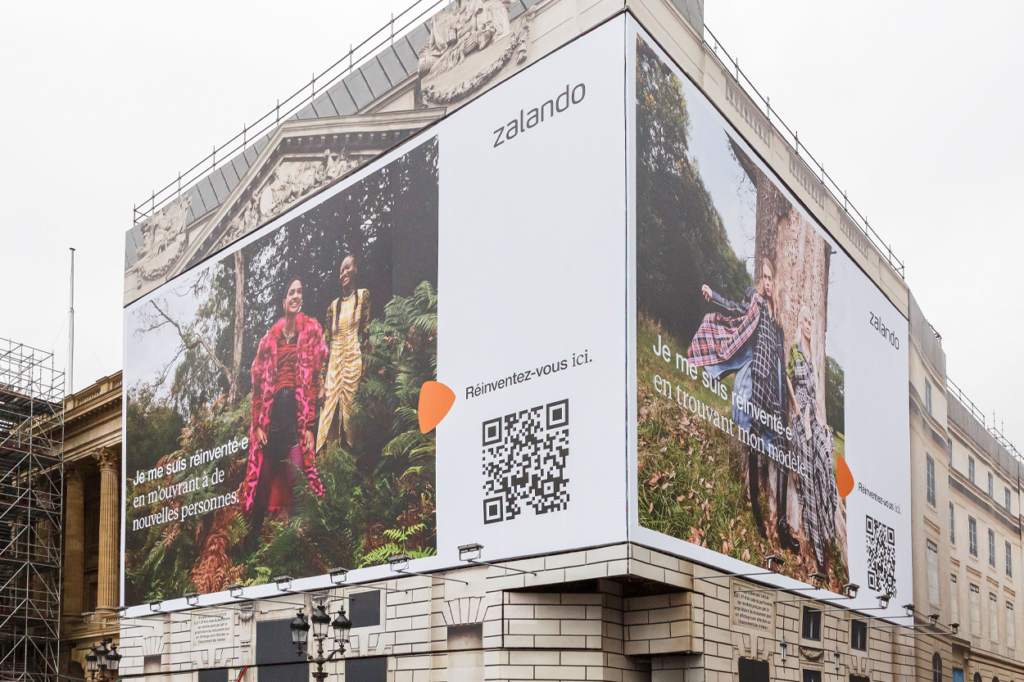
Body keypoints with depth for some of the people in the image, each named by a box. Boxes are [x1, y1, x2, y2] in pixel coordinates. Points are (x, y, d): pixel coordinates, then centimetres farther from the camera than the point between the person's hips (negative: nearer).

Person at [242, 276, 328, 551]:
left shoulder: (311, 330, 5)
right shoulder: (270, 337, 13)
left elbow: (315, 378, -1)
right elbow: (259, 381, 10)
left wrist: (309, 426, -7)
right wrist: (258, 424, 2)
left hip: (298, 412, -3)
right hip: (272, 412, 3)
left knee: (295, 482, -11)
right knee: (263, 478, 5)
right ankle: (253, 536, 16)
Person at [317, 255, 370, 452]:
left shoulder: (362, 296, 3)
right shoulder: (333, 306, 14)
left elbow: (366, 333, -2)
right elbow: (326, 341, 12)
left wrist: (364, 370, -10)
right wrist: (322, 381, 5)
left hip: (353, 361, -4)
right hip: (333, 364, 4)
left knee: (349, 413, -5)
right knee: (329, 412, 0)